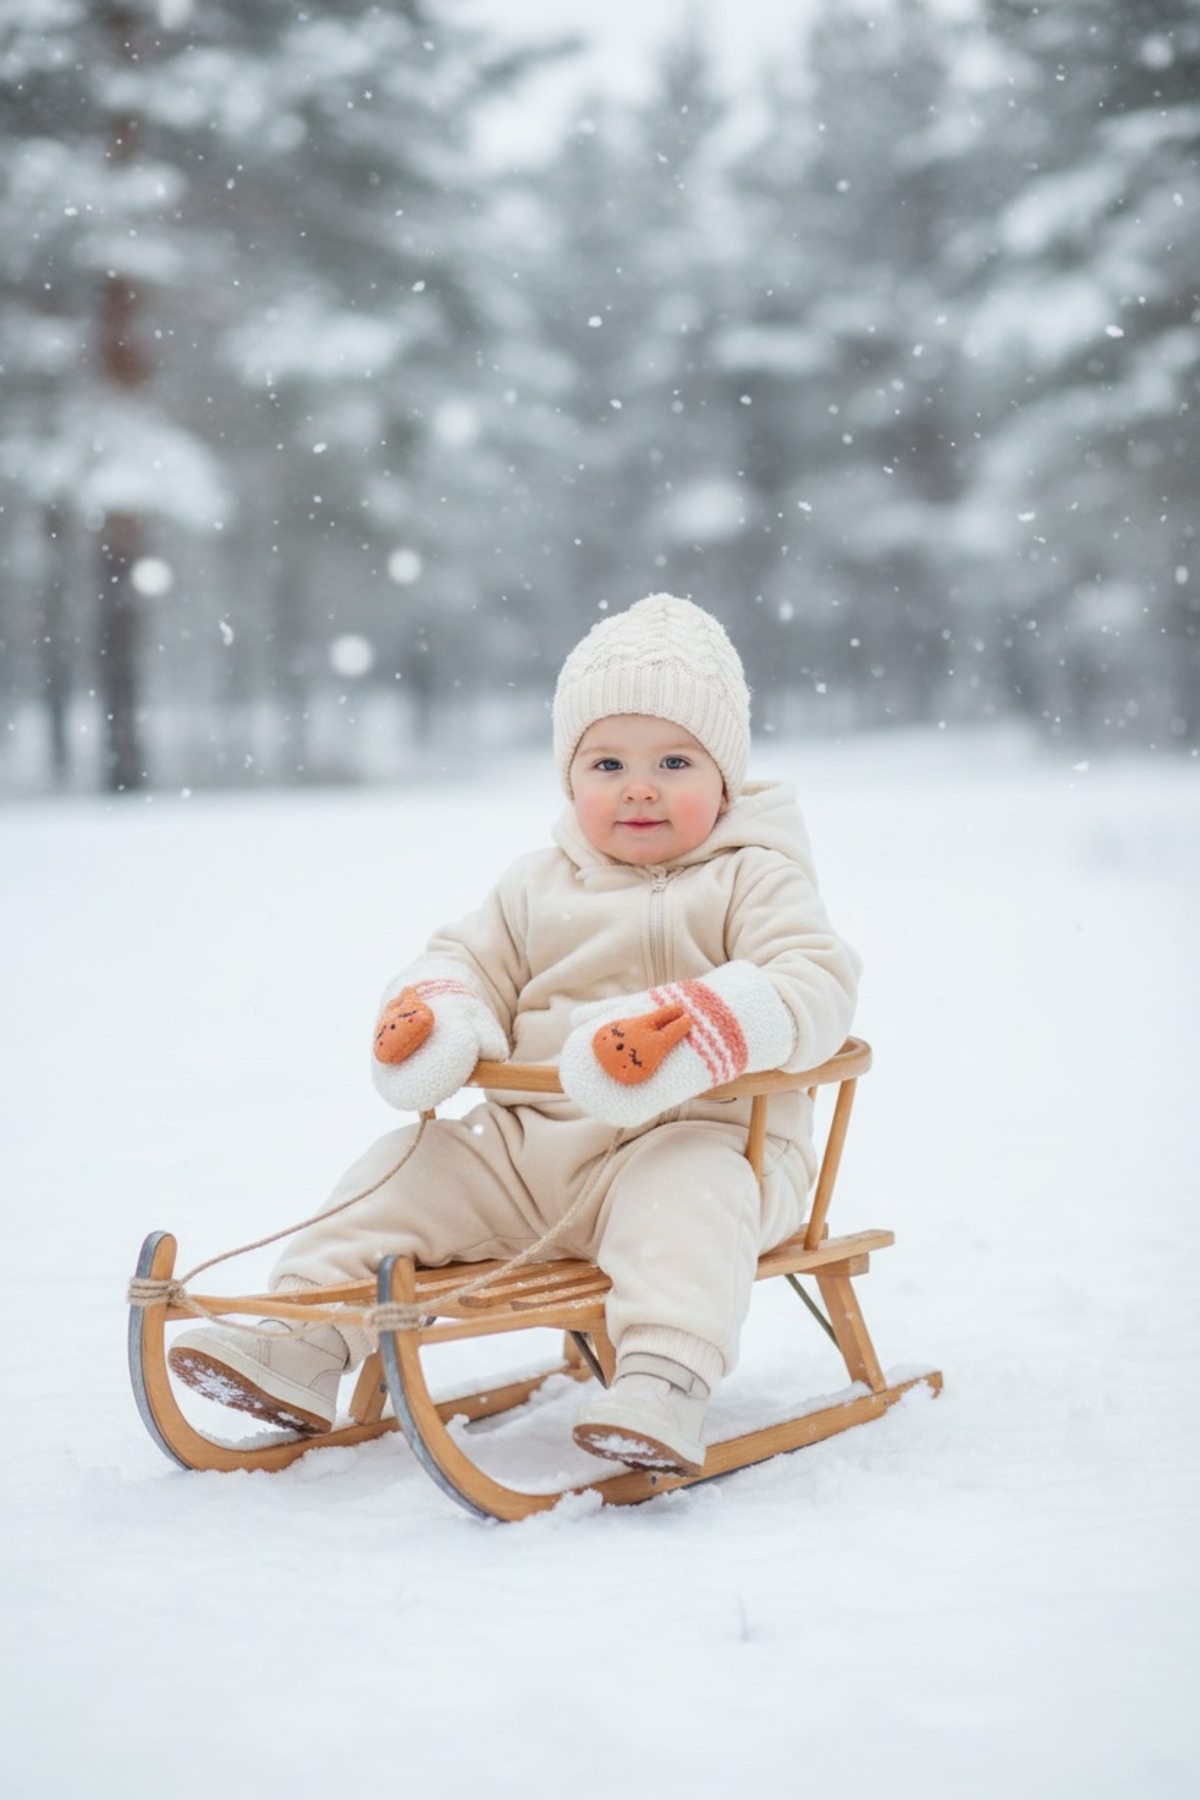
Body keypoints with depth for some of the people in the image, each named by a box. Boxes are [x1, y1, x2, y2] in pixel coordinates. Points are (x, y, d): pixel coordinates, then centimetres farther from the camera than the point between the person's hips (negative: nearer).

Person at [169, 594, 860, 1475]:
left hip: (692, 1137, -6)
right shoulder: (539, 885, 17)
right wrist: (432, 1010, -8)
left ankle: (665, 1378, -53)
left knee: (682, 1191, -38)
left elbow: (815, 983, -16)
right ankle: (307, 1338, -8)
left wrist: (691, 1029, -35)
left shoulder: (753, 877, -1)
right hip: (527, 1141, 6)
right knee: (409, 1166, -5)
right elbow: (472, 958, 20)